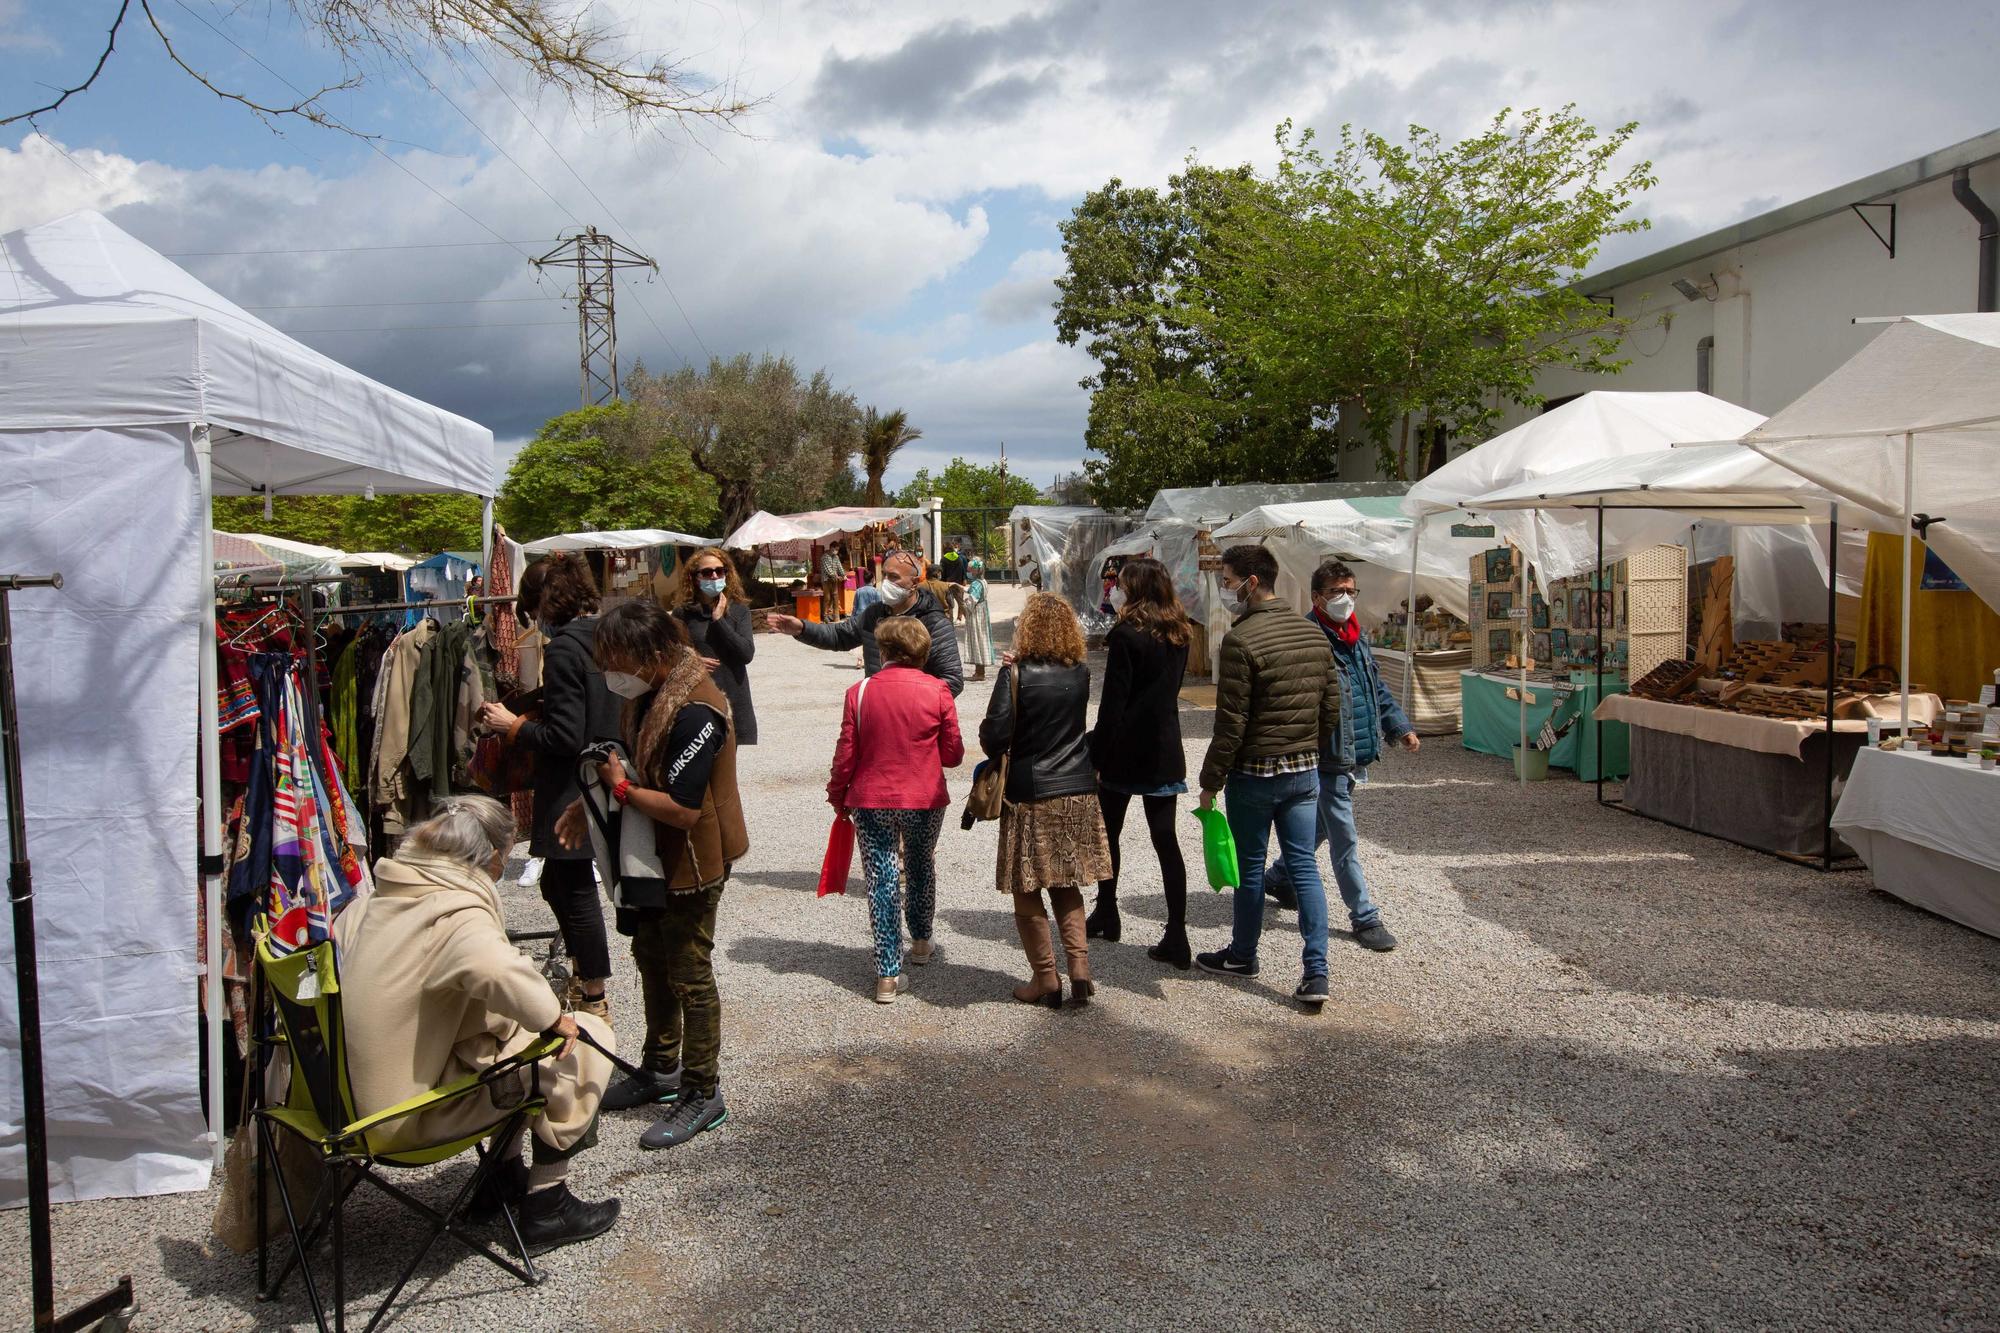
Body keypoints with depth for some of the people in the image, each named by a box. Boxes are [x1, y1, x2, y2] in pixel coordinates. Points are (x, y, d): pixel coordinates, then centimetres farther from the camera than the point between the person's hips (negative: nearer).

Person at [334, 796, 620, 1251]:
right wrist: (553, 1017, -25)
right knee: (584, 1039, -4)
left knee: (514, 1030, 24)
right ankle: (547, 1206, 5)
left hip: (356, 1092, 9)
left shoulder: (370, 904, 3)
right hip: (407, 1114, -9)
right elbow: (498, 971, -42)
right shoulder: (459, 917, -22)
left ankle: (504, 1176, 29)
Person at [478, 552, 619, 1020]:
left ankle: (594, 999, 14)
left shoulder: (563, 649, -20)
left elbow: (564, 737, -23)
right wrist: (534, 714, 18)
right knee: (557, 884, 22)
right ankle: (582, 976, 34)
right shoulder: (603, 636, 6)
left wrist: (513, 725, -10)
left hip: (570, 791, -9)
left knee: (575, 892, 3)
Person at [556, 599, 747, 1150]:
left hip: (691, 865, -10)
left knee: (690, 976, 3)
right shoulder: (649, 695, 2)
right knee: (651, 960, 21)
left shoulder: (694, 713, -29)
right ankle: (661, 1069, 39)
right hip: (653, 858, 10)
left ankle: (703, 1093, 18)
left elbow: (683, 809, -32)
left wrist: (620, 787, -20)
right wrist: (590, 803, 2)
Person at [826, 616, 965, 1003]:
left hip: (870, 801, -1)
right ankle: (921, 943, 41)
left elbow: (846, 755, -5)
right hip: (925, 799, 1)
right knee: (920, 868, 23)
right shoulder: (937, 691, -7)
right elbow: (953, 754, -3)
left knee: (881, 881, 4)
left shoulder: (859, 692, -8)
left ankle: (888, 974, 2)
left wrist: (838, 796, 11)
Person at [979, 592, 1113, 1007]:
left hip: (1030, 794, -4)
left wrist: (996, 754, 7)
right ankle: (1080, 968, 7)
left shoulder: (1016, 674, -14)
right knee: (1067, 886, 17)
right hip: (1078, 792, 5)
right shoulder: (1081, 674, 0)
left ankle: (1046, 979, 12)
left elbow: (995, 735, -18)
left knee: (1027, 890, 9)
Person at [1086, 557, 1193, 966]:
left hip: (1126, 751, -5)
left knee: (1107, 833, 15)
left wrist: (1095, 754, -11)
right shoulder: (1178, 634, 6)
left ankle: (1106, 916, 27)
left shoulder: (1126, 635, -15)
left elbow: (1112, 705, -16)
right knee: (1165, 841, 5)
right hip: (1165, 752, 6)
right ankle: (1176, 937, 1)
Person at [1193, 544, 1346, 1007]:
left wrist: (1211, 780, -9)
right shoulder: (1314, 635, 5)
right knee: (1304, 866, 8)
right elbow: (1332, 709, 10)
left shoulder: (1241, 639, -18)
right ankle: (1316, 972, 5)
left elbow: (1231, 721, -18)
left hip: (1254, 773, -6)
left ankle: (1242, 955, 27)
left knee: (1250, 868, 10)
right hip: (1305, 771, 6)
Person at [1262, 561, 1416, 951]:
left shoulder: (1356, 637, 13)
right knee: (1345, 840, -1)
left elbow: (1377, 688, 23)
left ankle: (1278, 877, 42)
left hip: (1356, 757, 9)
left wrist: (1400, 728, 15)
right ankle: (1365, 917, 9)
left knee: (1319, 827, 22)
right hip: (1328, 758, -9)